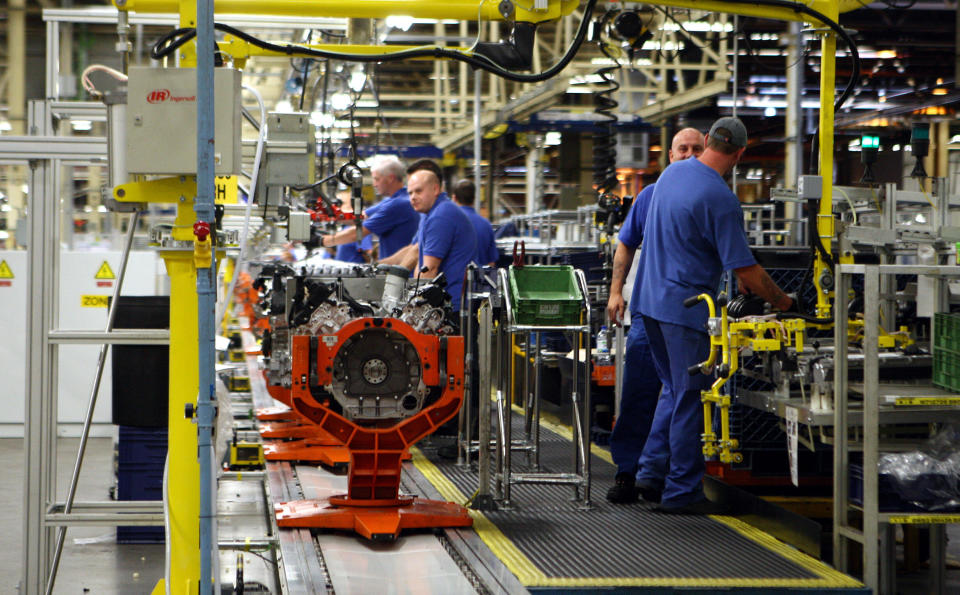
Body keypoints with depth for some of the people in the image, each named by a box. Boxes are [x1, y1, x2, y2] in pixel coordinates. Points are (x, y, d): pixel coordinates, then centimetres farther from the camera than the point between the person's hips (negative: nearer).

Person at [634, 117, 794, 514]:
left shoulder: (671, 172, 7)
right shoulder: (720, 199, -18)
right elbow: (746, 270, -18)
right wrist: (780, 301, -1)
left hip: (652, 299, 8)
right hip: (686, 307, -8)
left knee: (675, 389, 19)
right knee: (690, 398, 0)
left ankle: (652, 471, 17)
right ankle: (681, 491, 5)